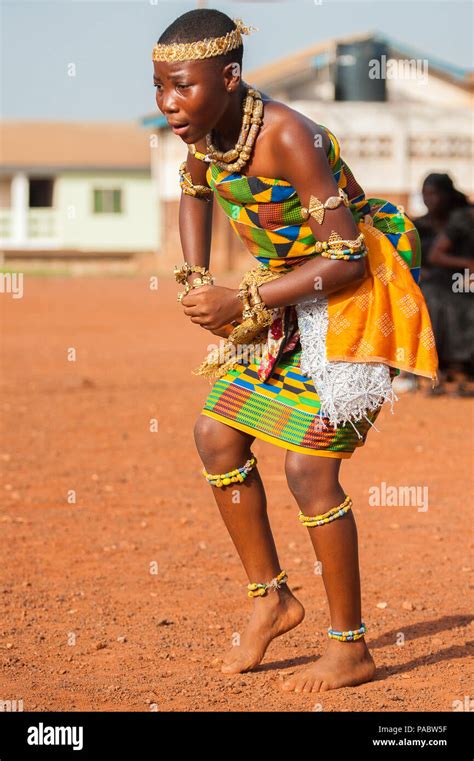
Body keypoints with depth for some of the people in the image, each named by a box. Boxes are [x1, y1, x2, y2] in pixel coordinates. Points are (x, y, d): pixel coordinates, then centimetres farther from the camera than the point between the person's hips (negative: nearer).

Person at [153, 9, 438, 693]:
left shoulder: (291, 138, -29)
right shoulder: (206, 131, -5)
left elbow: (346, 260, -27)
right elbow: (195, 192, 20)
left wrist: (243, 304, -26)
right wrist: (195, 279, 6)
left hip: (351, 298, -8)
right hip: (284, 294, 8)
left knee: (308, 466, -11)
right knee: (217, 436, 3)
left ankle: (351, 648, 2)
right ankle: (272, 598, 19)